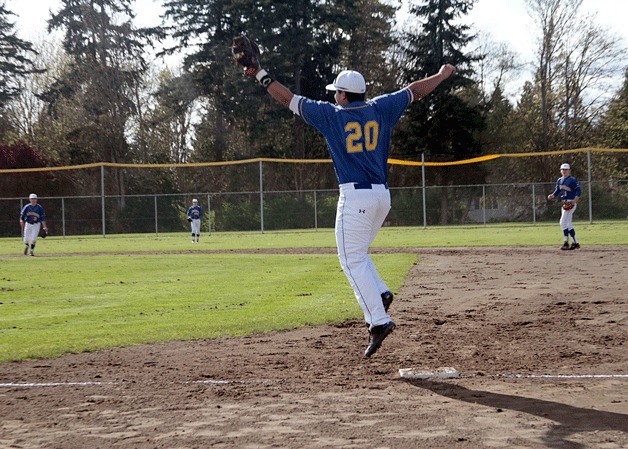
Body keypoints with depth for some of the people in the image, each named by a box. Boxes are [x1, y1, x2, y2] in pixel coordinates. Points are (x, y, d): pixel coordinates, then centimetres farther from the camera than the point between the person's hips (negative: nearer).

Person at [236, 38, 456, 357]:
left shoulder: (330, 114, -1)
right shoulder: (380, 109, 9)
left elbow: (288, 99, 3)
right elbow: (414, 91, 19)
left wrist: (259, 74, 12)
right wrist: (443, 75, 35)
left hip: (355, 197, -6)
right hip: (382, 196, 6)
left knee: (352, 261, -3)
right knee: (357, 254, 22)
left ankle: (379, 319, -12)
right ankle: (379, 293, 3)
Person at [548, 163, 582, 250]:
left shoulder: (572, 180, -8)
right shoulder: (559, 180, 14)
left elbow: (579, 191, -12)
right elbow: (557, 191, 18)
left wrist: (574, 201, -25)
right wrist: (552, 196, -4)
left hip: (571, 203, -8)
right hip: (564, 203, 8)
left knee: (563, 222, -14)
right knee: (569, 224, 10)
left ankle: (566, 242, -10)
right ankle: (575, 243, 16)